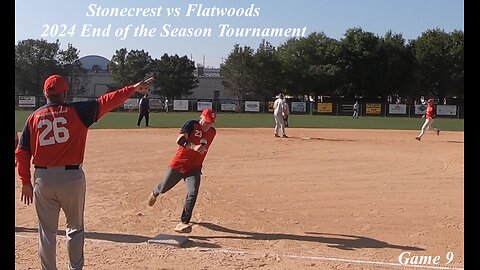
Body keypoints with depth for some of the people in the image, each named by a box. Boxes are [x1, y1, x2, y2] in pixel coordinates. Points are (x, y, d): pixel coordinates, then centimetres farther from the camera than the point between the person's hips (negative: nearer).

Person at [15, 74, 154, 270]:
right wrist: (133, 89, -9)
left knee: (47, 231, 14)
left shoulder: (33, 117, 4)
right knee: (75, 228, 16)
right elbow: (105, 102, -11)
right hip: (72, 177, -2)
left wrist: (26, 182, 10)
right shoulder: (76, 111, -4)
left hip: (43, 178, 2)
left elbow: (21, 153, 3)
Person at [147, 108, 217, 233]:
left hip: (194, 168, 3)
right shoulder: (191, 125, -15)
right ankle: (155, 193, 53)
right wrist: (193, 147, -49)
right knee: (164, 188, 16)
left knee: (193, 193, -17)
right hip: (178, 164, -3)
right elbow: (180, 140, -32)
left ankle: (183, 223, -11)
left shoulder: (212, 132, 4)